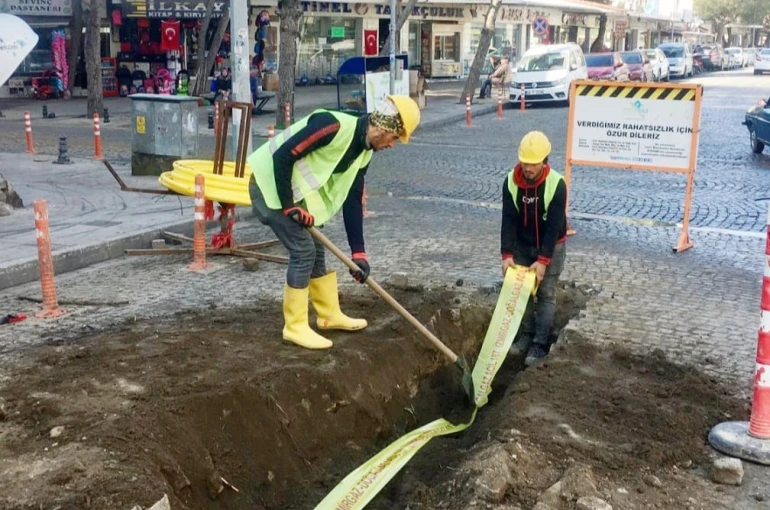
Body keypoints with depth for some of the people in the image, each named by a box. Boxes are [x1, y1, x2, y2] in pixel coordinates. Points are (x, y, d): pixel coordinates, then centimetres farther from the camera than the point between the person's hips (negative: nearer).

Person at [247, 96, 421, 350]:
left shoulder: (363, 153, 2)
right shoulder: (333, 126, -27)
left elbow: (352, 201, 7)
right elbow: (282, 156, -27)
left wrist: (358, 252, 5)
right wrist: (289, 206, -20)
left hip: (294, 189, 9)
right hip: (271, 184, -9)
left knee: (315, 249, 14)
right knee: (303, 251, -9)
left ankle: (331, 315, 30)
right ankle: (295, 327, 4)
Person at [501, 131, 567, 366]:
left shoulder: (556, 184, -25)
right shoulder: (511, 182, -16)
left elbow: (554, 225, -24)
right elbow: (509, 220, -15)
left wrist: (543, 260, -27)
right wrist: (507, 254, -22)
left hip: (551, 247, -3)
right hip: (522, 245, 4)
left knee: (546, 295, 0)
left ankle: (540, 344, 5)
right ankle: (527, 334, 26)